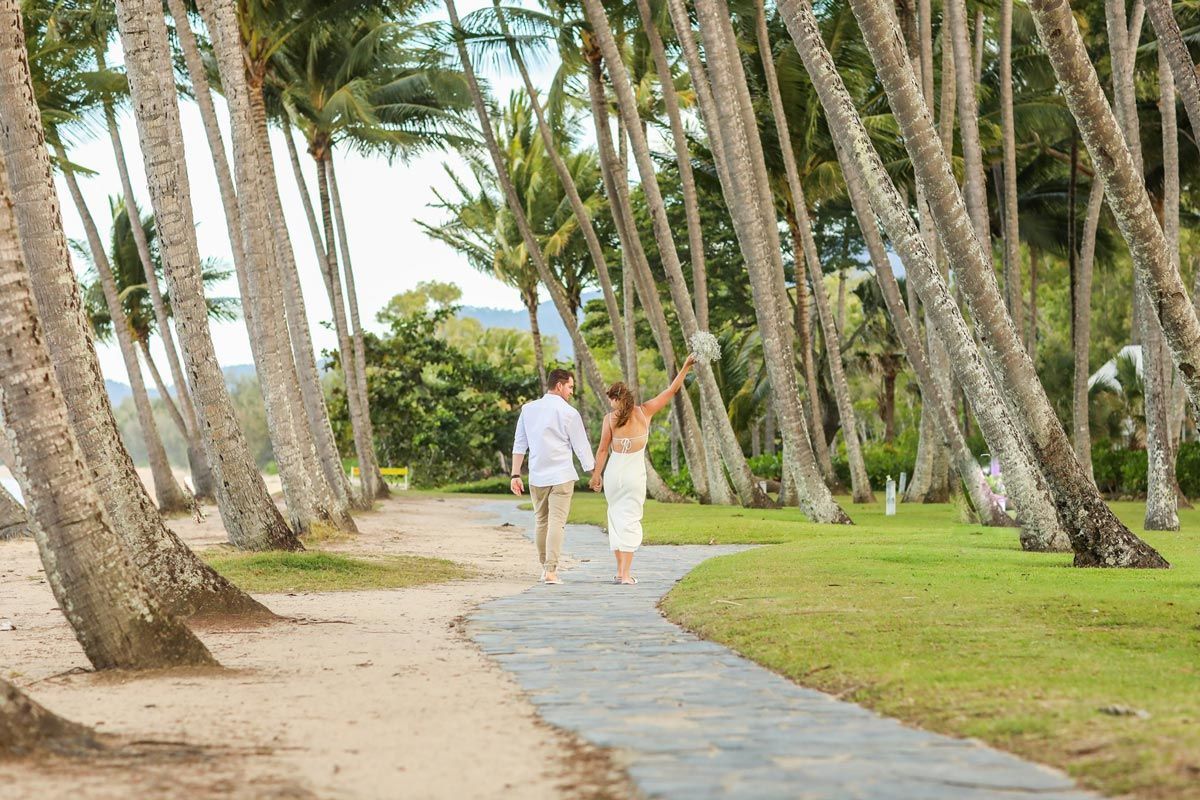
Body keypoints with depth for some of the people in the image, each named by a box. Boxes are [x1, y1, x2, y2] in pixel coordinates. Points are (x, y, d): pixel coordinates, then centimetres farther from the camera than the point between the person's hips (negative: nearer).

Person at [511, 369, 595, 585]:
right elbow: (582, 447, -1)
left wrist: (515, 474, 10)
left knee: (541, 522, 15)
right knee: (557, 522, -6)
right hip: (561, 476, -4)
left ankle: (545, 567, 22)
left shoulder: (528, 409, 6)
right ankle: (551, 570, -15)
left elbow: (519, 444, 7)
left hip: (536, 476, 4)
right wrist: (594, 472, 10)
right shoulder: (569, 413, -6)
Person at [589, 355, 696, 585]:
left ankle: (620, 571, 14)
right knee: (631, 520, 1)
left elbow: (603, 450, -2)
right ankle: (626, 574, -8)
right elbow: (672, 390, 3)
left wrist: (597, 475, 8)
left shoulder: (610, 419, -5)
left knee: (616, 518, 13)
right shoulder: (645, 411, -2)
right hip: (635, 473, 0)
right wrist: (686, 366, 9)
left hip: (613, 471, 0)